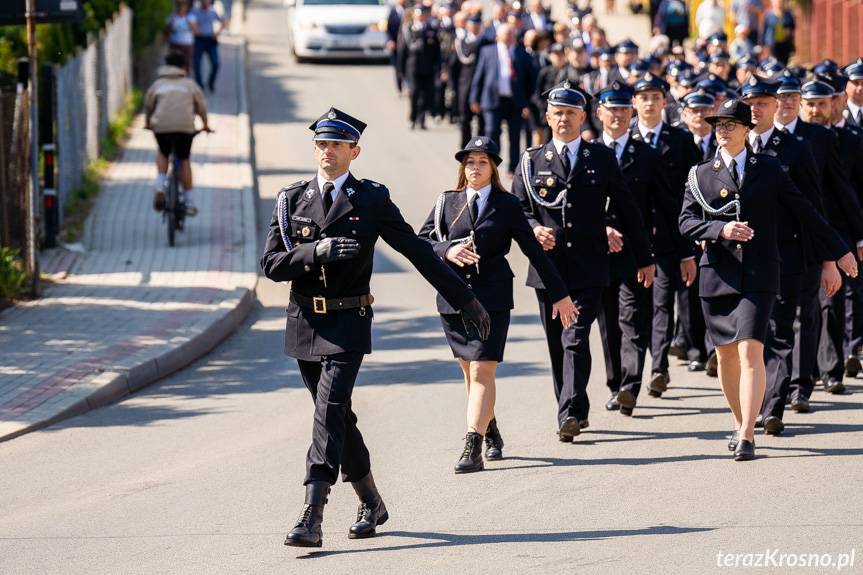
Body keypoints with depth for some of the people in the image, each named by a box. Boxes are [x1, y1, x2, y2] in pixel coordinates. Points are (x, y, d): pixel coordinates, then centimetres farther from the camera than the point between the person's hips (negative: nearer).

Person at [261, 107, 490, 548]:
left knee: (329, 415, -15)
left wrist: (465, 300, 6)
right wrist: (317, 251, -19)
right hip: (304, 324, 4)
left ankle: (312, 519, -21)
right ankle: (370, 503, 30)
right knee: (337, 417, 13)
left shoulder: (372, 199, -1)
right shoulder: (291, 200, 6)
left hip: (347, 324, -4)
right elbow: (271, 264, -2)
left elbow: (418, 252, 4)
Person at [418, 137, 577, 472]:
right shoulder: (447, 203, 10)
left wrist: (560, 294, 7)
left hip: (492, 297, -3)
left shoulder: (507, 206, 4)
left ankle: (472, 447, -19)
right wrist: (447, 251, -15)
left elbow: (534, 251, 6)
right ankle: (491, 433, 33)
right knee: (470, 372, 12)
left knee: (482, 371, -13)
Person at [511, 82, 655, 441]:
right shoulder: (532, 161, 9)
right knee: (557, 345, 7)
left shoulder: (602, 159, 7)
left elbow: (626, 209, 10)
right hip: (547, 266, 2)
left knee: (575, 340, -14)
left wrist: (644, 258, 11)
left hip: (588, 267, -2)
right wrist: (533, 229, -14)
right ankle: (574, 413, 19)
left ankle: (570, 413, -21)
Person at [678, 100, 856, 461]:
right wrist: (721, 229, -20)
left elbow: (804, 212, 11)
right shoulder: (701, 175, 8)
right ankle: (740, 423, 29)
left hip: (758, 276, -2)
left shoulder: (769, 169, 6)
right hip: (718, 275, 2)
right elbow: (686, 221, -1)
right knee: (726, 354, 9)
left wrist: (839, 252, 15)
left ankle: (747, 437, -18)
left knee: (750, 351, -15)